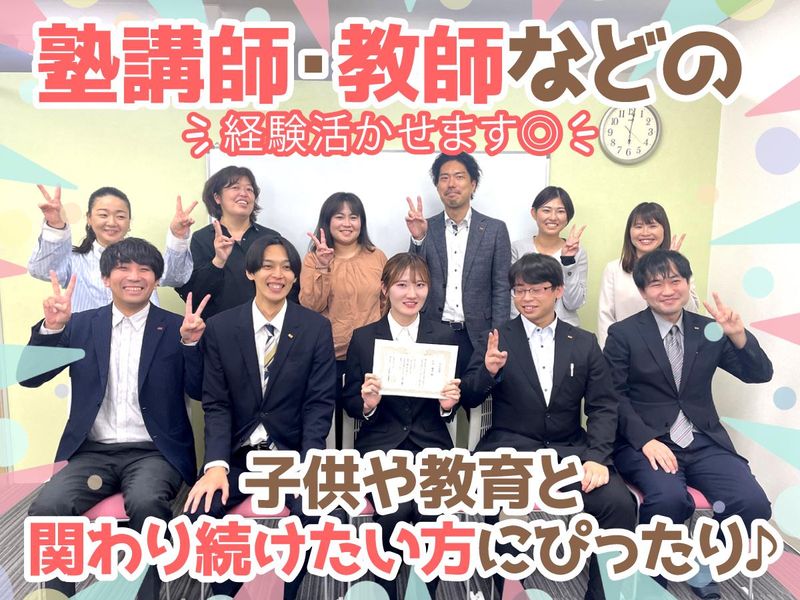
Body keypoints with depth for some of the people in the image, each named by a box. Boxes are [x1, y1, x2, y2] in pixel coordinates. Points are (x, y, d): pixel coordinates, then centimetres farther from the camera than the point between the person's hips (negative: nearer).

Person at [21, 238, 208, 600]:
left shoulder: (176, 328, 4)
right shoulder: (81, 325, 10)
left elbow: (198, 391, -3)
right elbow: (30, 378, 4)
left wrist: (191, 343, -20)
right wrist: (52, 326, -12)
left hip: (153, 452, -2)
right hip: (93, 452, 2)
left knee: (146, 503, -33)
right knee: (46, 509, -25)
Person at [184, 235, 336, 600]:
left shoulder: (317, 328, 0)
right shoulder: (220, 327, 2)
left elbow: (319, 403, -4)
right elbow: (216, 404, -2)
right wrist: (216, 465, -17)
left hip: (293, 453, -1)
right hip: (237, 454, 1)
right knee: (199, 512, -24)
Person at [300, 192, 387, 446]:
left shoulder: (377, 257, 5)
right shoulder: (314, 258, 0)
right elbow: (311, 306, -10)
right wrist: (322, 267, -20)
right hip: (329, 356, -1)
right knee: (333, 417, 7)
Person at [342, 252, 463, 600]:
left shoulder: (445, 336, 7)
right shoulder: (362, 338, 4)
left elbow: (449, 405, 12)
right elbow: (349, 403, 7)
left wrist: (448, 404, -11)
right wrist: (367, 404, -14)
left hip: (430, 444, 1)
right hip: (381, 445, -1)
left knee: (431, 513, -23)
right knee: (395, 510, -25)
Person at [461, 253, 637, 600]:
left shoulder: (584, 343, 9)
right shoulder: (497, 339, 5)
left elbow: (603, 407, 5)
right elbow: (468, 399, 1)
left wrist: (597, 457, -12)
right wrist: (488, 371, -21)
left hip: (569, 450, 2)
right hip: (510, 449, -1)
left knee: (620, 504, -22)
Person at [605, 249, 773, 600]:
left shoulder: (709, 331, 11)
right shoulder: (623, 333, 0)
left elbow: (759, 375, 8)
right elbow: (613, 397, -5)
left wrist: (737, 335, -11)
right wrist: (646, 440, -19)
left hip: (703, 442, 4)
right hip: (645, 442, -4)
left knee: (754, 503, -19)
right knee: (669, 497, -32)